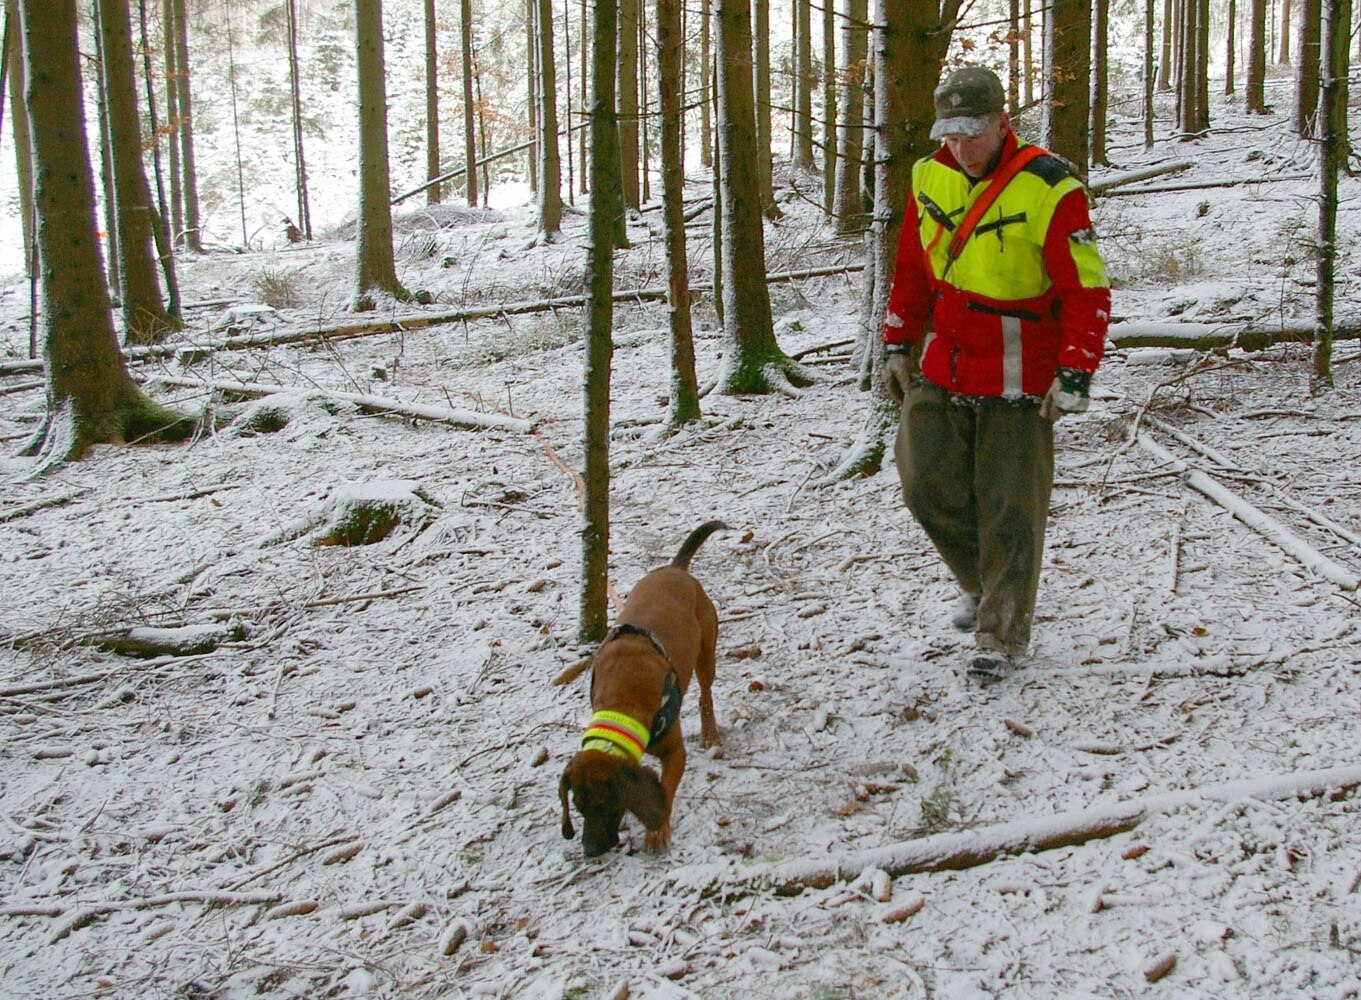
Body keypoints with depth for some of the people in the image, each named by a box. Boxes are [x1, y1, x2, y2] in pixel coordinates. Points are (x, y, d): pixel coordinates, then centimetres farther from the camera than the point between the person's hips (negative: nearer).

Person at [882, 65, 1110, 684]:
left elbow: (1087, 290, -13)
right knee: (926, 482, 0)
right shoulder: (929, 178, 4)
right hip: (940, 371, 6)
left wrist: (1074, 374, -18)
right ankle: (980, 583, 27)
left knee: (1008, 511, -1)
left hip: (1017, 381, -5)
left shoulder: (1049, 189, -15)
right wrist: (898, 345, 13)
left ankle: (1001, 637, 11)